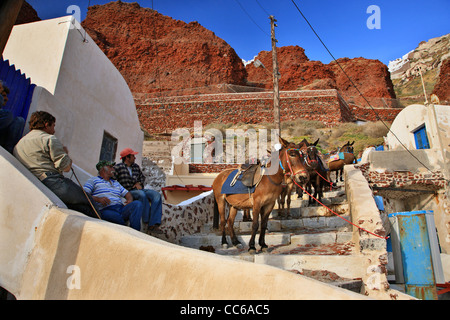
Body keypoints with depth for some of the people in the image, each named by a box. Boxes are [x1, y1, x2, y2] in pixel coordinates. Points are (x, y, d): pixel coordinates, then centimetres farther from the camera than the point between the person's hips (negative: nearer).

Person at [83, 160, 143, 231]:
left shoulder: (116, 183, 34)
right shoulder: (93, 180, 16)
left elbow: (127, 193, 29)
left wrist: (130, 200, 4)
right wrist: (98, 199, -14)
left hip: (121, 208, 6)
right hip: (105, 210, -5)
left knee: (137, 204, -25)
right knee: (117, 217, -41)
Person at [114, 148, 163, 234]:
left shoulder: (136, 166, 18)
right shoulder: (118, 167, 1)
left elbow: (142, 177, 30)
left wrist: (139, 183, 7)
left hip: (138, 189, 6)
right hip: (128, 192, -6)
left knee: (156, 195, -22)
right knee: (142, 194, -38)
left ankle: (153, 225, -32)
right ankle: (147, 223, -28)